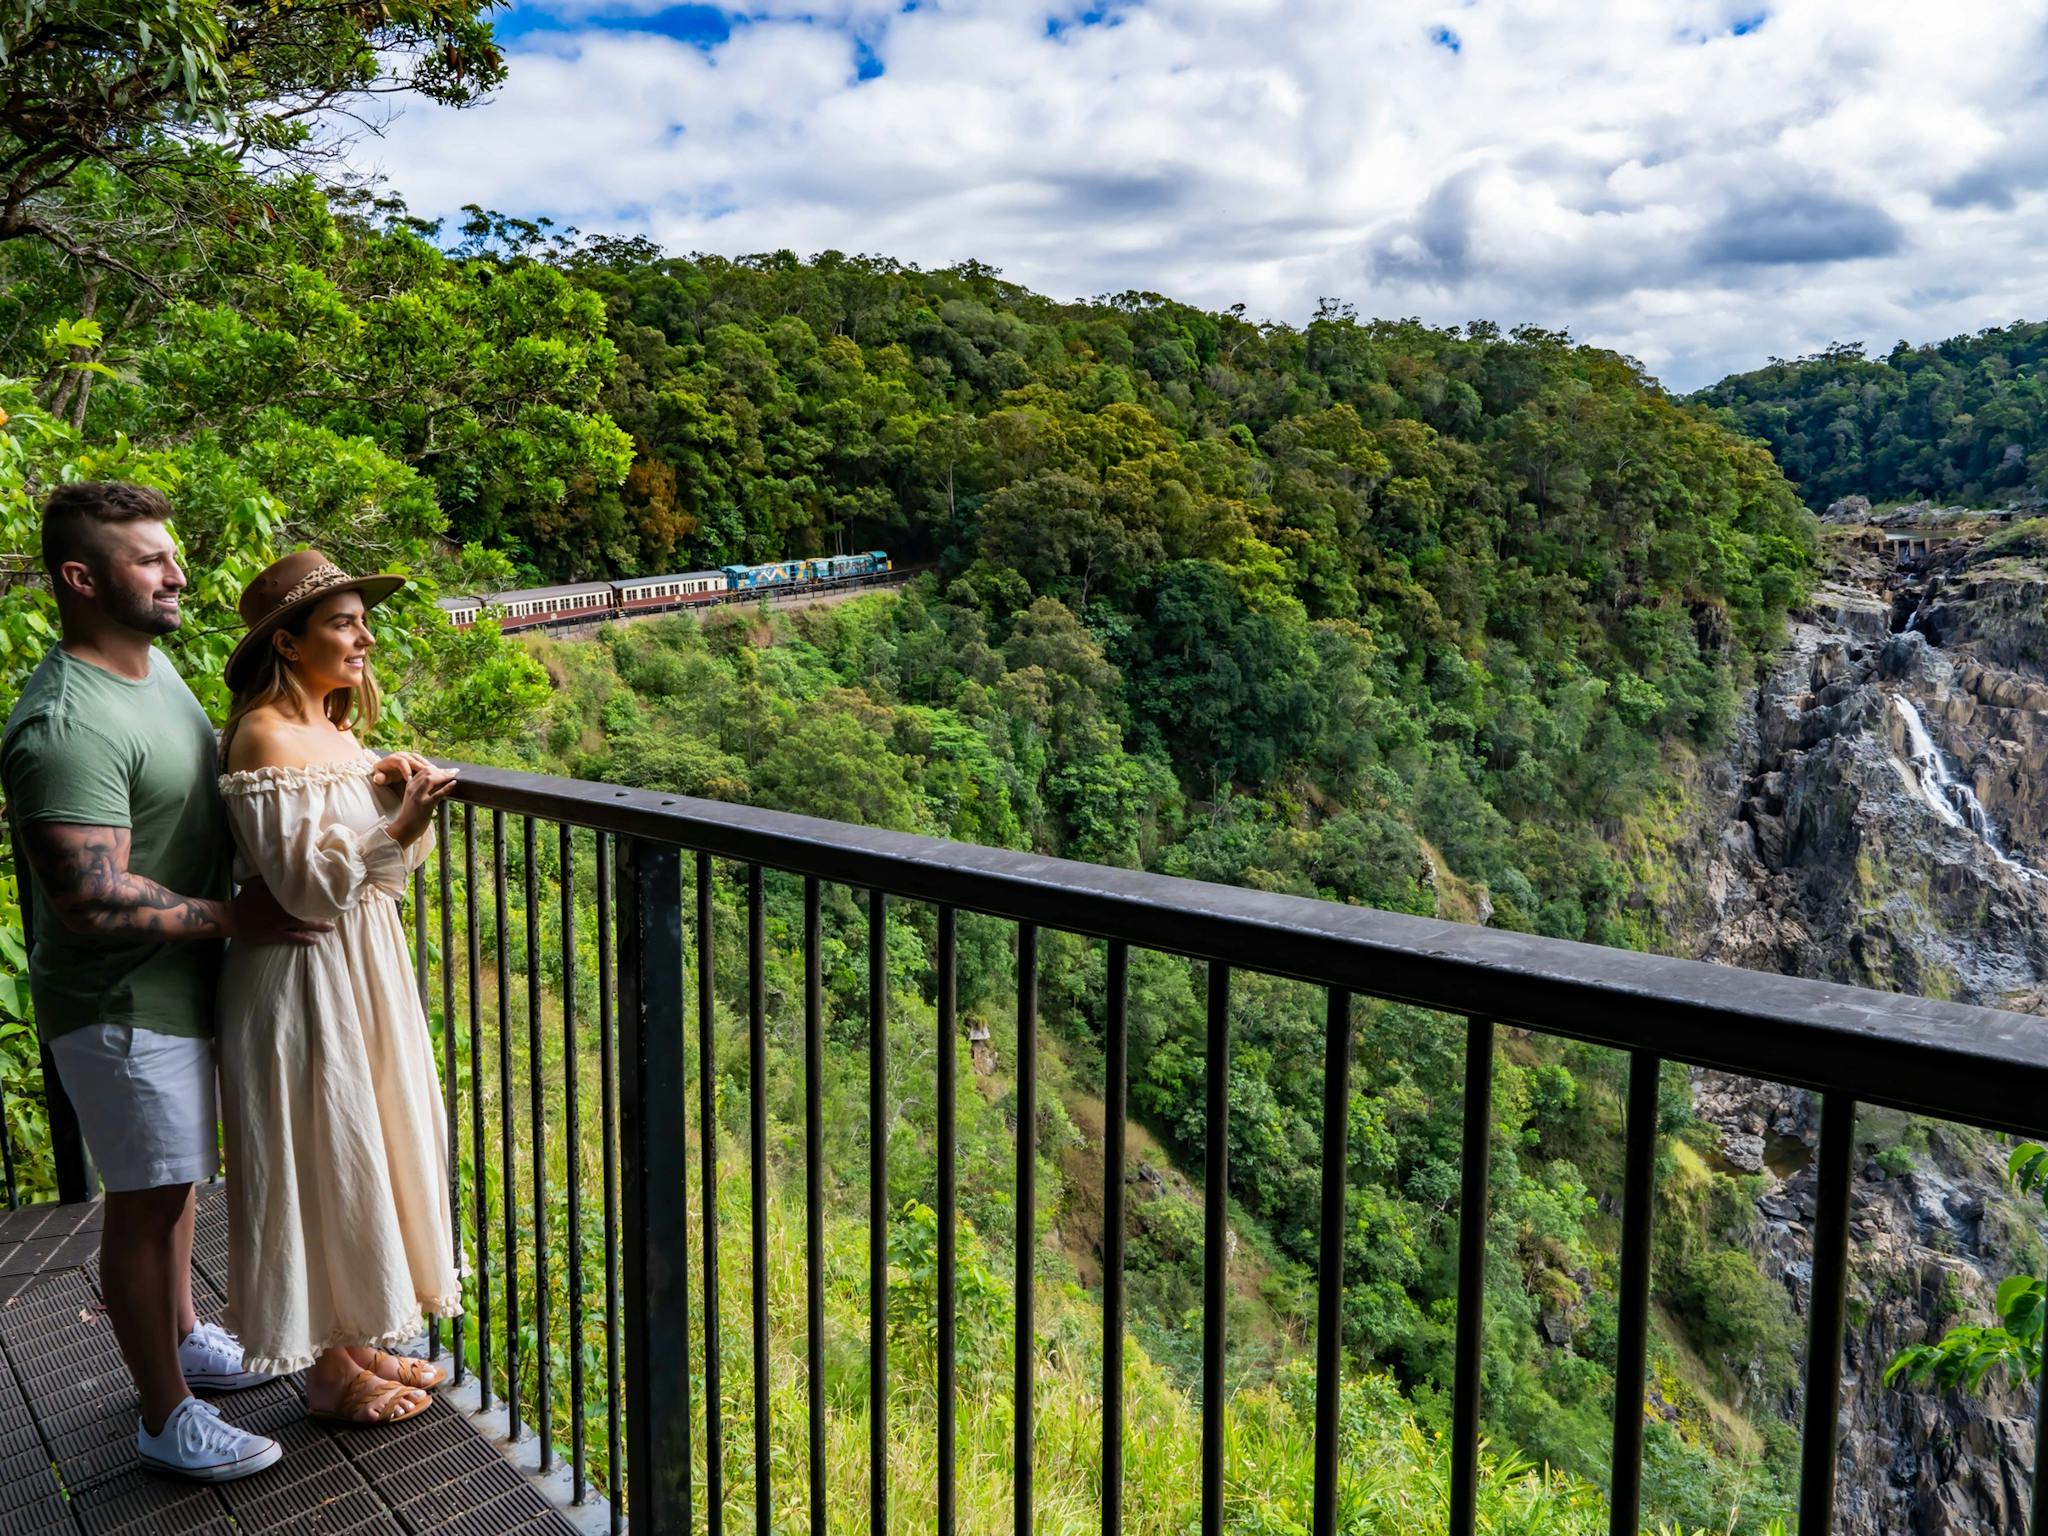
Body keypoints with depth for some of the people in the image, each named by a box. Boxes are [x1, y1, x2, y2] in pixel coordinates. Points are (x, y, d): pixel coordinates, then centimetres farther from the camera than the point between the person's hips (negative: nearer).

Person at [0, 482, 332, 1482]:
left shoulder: (153, 666, 4)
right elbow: (93, 902, -31)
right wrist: (232, 918, -21)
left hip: (180, 987, 9)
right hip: (121, 1010, -9)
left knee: (174, 1180, 23)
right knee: (146, 1202, 6)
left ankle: (182, 1336, 43)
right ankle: (167, 1417, 22)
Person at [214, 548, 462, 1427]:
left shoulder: (337, 730, 8)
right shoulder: (267, 738, -18)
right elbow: (304, 883, -22)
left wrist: (398, 795, -5)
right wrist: (399, 829, -32)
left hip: (363, 968, 9)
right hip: (303, 982, -9)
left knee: (369, 1150, 17)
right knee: (322, 1161, 4)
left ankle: (360, 1338, 33)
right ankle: (330, 1371, 21)